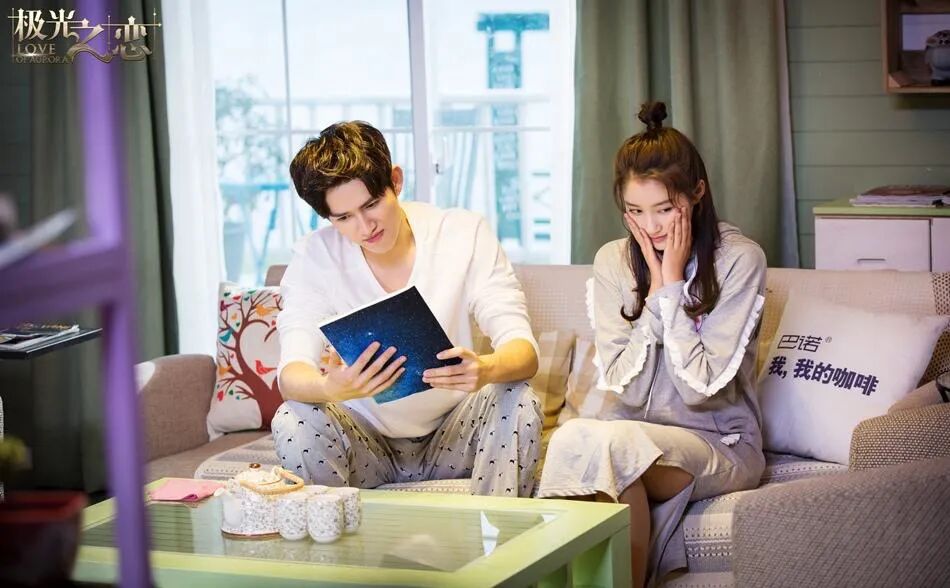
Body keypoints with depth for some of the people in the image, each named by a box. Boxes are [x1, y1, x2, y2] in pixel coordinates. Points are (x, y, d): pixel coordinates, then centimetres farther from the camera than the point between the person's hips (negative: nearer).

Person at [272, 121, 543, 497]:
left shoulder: (465, 233, -10)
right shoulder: (314, 257, -9)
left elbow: (524, 352, -18)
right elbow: (291, 375, -21)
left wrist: (485, 369, -43)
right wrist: (331, 388, -47)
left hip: (450, 437, 0)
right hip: (365, 444, 0)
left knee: (519, 402, -27)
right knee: (292, 421, -28)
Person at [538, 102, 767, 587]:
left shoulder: (739, 260, -9)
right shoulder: (613, 262, 3)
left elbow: (702, 389, -14)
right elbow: (627, 390, -6)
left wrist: (674, 285, -14)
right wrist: (657, 291, -11)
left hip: (722, 446, -3)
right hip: (632, 435, 3)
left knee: (595, 441, -32)